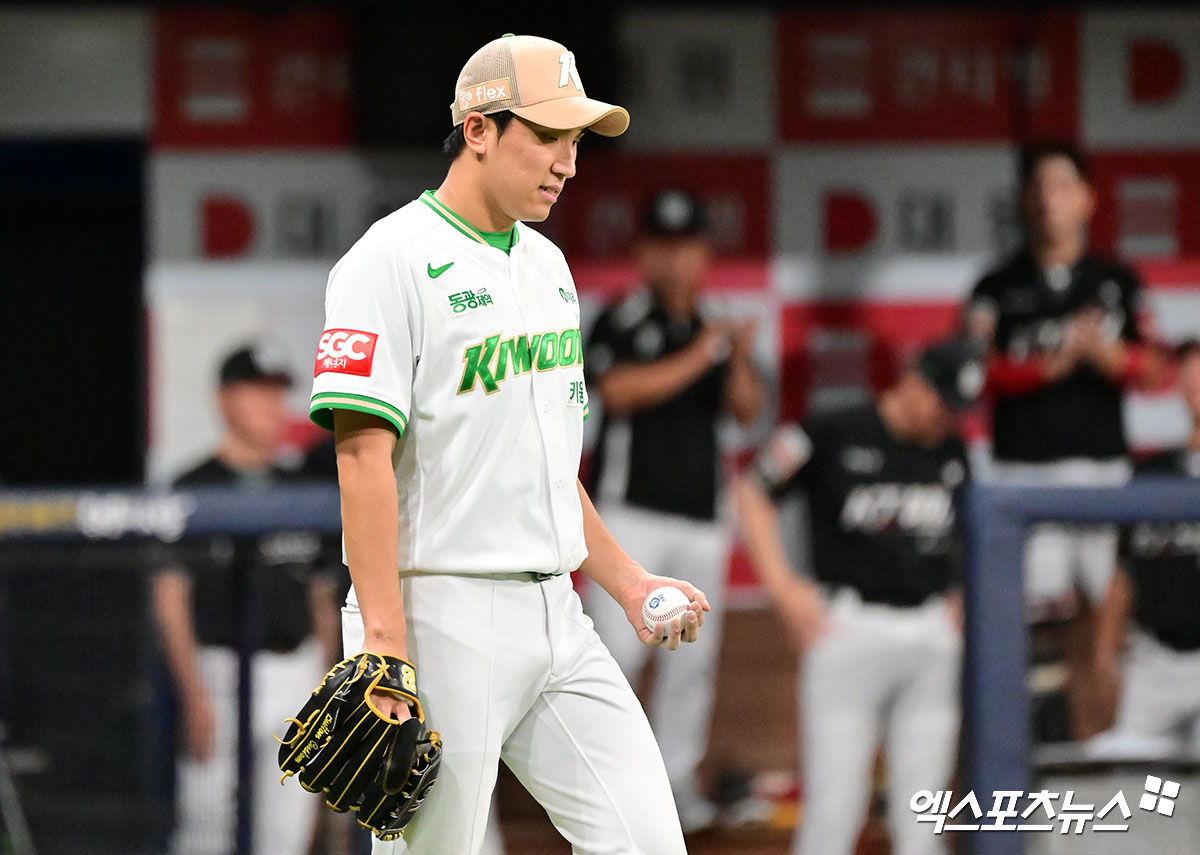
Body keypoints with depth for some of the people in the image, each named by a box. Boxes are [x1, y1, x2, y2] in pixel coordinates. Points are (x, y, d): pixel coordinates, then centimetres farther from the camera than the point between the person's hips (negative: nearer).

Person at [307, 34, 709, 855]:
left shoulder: (547, 263, 18)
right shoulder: (392, 262, -9)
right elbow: (365, 456, -17)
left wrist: (628, 584, 20)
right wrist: (384, 637, -23)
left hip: (556, 617, 8)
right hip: (445, 621, -8)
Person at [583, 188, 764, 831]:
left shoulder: (711, 329, 15)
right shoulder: (623, 323, -1)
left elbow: (747, 411, 8)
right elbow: (618, 389, -17)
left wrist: (740, 361, -11)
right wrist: (698, 358, -19)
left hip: (700, 516, 5)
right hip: (630, 509, -5)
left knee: (692, 654, 5)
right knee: (617, 645, -12)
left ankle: (675, 778, 13)